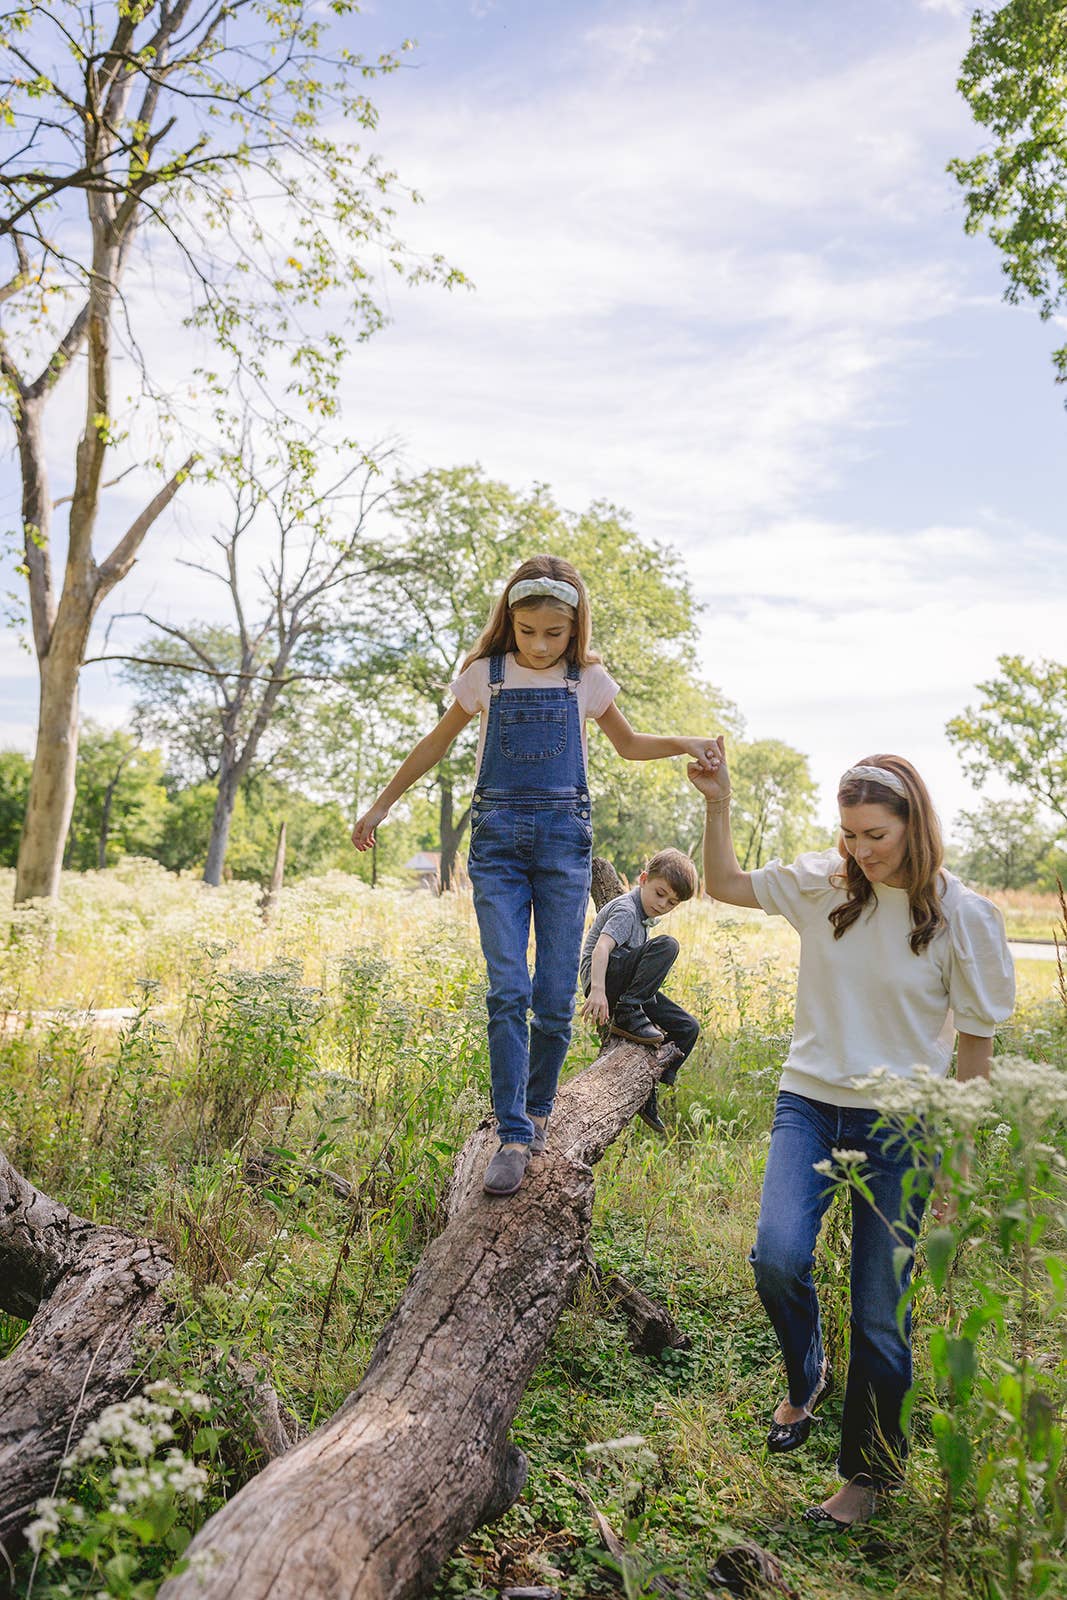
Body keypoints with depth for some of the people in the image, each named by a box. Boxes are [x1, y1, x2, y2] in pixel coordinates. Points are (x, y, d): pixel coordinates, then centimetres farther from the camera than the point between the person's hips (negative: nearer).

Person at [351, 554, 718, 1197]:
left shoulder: (588, 679, 7)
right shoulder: (485, 675, 5)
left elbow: (629, 743, 22)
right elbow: (437, 744, 16)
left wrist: (684, 742, 3)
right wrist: (381, 804, 18)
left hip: (563, 837, 1)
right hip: (497, 837, 0)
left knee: (556, 998, -1)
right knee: (508, 991, -11)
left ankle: (537, 1109, 23)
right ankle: (514, 1137, -4)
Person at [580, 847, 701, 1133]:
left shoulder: (645, 914, 15)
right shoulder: (626, 910, -15)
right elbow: (601, 947, -31)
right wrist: (598, 990, -45)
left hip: (625, 986, 9)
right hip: (603, 977, -9)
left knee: (687, 1027, 2)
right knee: (667, 945, -28)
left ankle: (647, 1093, 10)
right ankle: (626, 1016, -26)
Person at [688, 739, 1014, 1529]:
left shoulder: (964, 915, -8)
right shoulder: (824, 883, -2)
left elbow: (976, 1044, -2)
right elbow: (724, 884, 8)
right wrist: (719, 806, -7)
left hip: (900, 1126, -2)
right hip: (811, 1102, 2)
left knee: (881, 1314, 7)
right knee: (778, 1257, -16)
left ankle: (869, 1471, 33)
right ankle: (807, 1374, 20)